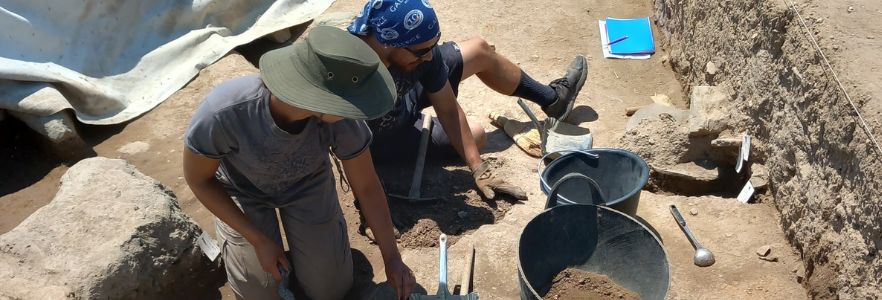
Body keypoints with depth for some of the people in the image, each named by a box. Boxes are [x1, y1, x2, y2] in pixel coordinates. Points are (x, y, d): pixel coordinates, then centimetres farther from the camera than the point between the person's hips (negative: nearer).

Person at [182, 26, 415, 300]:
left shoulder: (341, 118, -35)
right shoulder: (222, 112, -43)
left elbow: (368, 187, -17)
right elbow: (197, 179, -21)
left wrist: (392, 259, -8)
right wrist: (259, 240, -17)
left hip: (307, 184, 2)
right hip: (245, 190, -1)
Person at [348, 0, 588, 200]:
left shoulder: (420, 47, -28)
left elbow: (448, 110, -20)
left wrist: (478, 170, -22)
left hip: (403, 99, 5)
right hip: (385, 139, -4)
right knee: (475, 135, -3)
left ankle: (552, 98, 29)